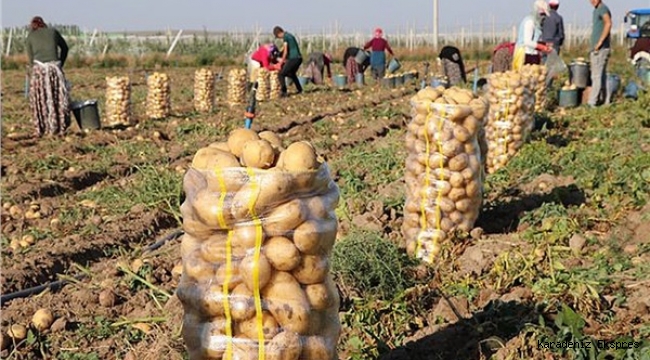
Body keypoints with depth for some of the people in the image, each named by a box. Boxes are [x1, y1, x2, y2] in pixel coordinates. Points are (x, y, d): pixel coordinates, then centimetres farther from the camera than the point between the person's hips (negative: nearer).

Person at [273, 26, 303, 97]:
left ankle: (284, 92, -12)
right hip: (299, 58, 9)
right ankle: (299, 89, 33)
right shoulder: (290, 35, 19)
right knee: (292, 73, 30)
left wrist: (282, 62, 0)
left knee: (281, 74, -7)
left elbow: (285, 51, -11)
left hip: (293, 59, -9)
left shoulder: (285, 37, -8)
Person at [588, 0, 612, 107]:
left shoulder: (603, 9, -11)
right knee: (600, 76, 12)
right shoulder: (595, 10, 19)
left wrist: (600, 42, -27)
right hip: (595, 50, 10)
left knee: (597, 76, -10)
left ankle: (592, 103, -11)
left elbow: (608, 23, -28)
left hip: (601, 50, -10)